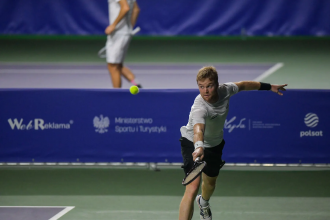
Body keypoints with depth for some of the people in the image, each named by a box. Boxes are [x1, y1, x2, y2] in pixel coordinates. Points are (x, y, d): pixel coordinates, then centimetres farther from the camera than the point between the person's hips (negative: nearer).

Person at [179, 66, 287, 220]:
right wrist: (199, 146, -80)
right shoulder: (199, 107, -40)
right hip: (193, 144, -7)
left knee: (210, 182, 27)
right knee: (193, 187, -24)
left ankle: (203, 202, 64)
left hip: (215, 143, 7)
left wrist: (268, 87, 13)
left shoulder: (225, 90, -20)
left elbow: (241, 85, 2)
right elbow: (198, 128, -60)